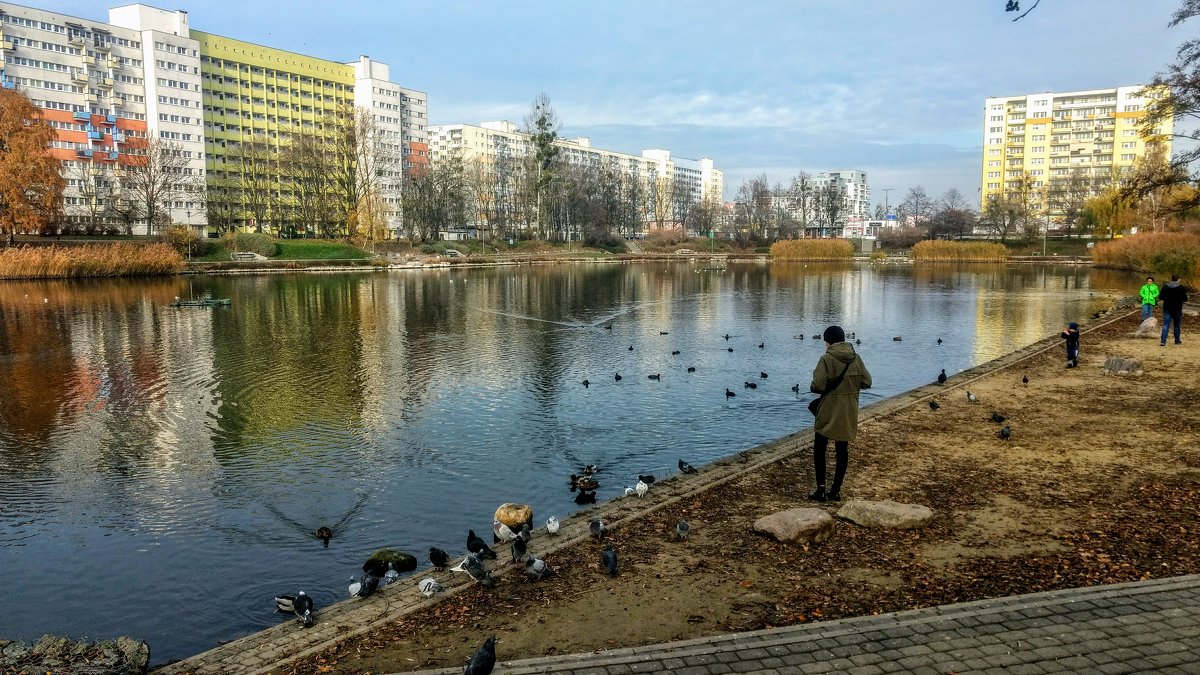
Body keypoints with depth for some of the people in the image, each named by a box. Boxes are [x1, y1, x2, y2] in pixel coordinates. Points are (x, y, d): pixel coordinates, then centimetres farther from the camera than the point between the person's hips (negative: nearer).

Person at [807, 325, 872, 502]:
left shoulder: (826, 359, -15)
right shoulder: (856, 358, 1)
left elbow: (818, 386, -21)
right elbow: (867, 382, 3)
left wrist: (812, 387, 0)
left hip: (829, 413, -5)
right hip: (849, 413, 5)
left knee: (819, 449, 8)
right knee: (842, 450, 12)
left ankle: (821, 489, 4)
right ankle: (835, 490, 16)